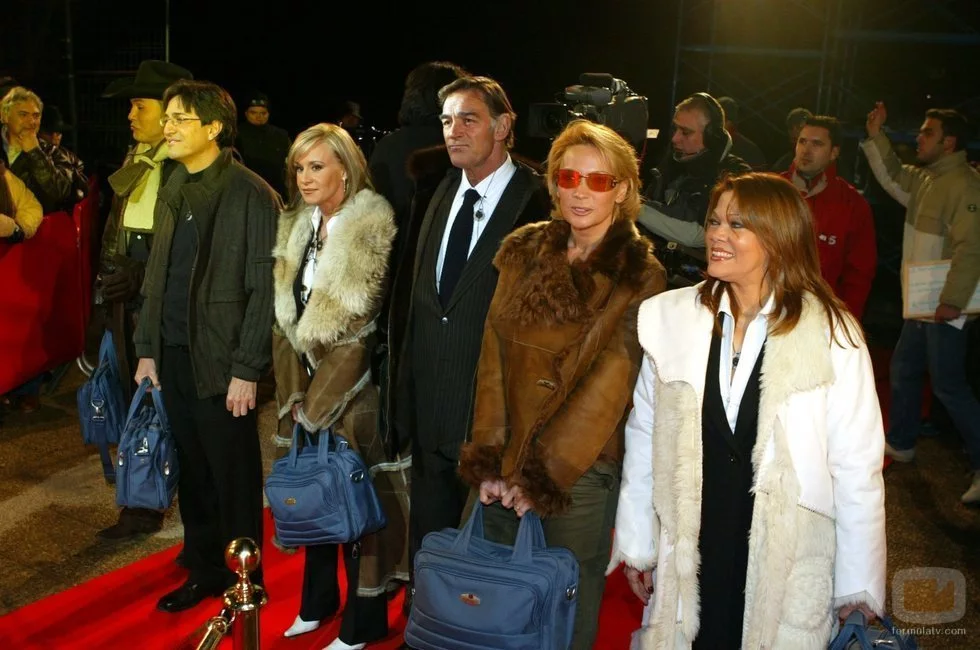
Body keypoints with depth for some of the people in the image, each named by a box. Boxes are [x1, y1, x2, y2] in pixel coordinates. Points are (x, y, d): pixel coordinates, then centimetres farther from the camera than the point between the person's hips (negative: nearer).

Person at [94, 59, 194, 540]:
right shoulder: (135, 159, 15)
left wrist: (141, 277, -16)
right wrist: (109, 284, 16)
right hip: (128, 297, 8)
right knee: (139, 401, 14)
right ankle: (143, 507, 25)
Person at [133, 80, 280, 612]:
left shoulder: (252, 195, -11)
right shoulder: (171, 190, 10)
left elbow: (264, 289, -14)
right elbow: (155, 276, 14)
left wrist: (246, 370, -15)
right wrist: (147, 348, 12)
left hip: (221, 361, -6)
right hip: (173, 356, 6)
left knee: (234, 479, 6)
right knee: (191, 473, 15)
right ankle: (203, 572, 31)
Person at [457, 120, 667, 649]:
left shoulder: (641, 276, -9)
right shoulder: (523, 252, 4)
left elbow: (610, 382, -13)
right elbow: (494, 354, 1)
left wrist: (543, 473, -15)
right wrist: (490, 457, -6)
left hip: (581, 467, -4)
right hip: (505, 462, 4)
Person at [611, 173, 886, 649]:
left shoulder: (832, 334, -10)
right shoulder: (671, 318, -4)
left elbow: (857, 466, -7)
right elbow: (644, 437, 2)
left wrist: (858, 587, -4)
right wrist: (635, 545, 6)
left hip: (789, 567, -2)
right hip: (688, 556, 2)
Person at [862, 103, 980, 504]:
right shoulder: (924, 178, 10)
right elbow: (892, 176, 28)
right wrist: (876, 135, 17)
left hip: (947, 308, -10)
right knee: (903, 372, 19)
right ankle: (900, 444, 34)